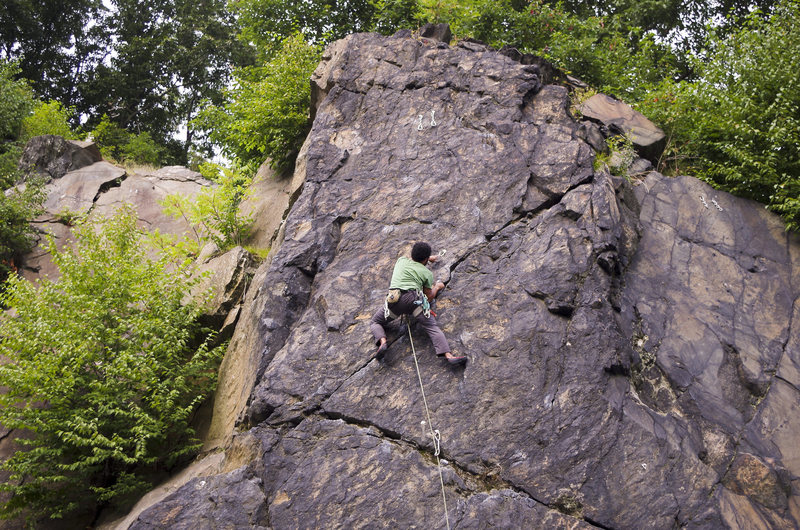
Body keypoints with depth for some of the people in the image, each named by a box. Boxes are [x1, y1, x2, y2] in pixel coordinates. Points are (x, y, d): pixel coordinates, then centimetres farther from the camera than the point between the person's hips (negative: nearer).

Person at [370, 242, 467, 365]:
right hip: (414, 299, -2)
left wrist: (428, 259, 68)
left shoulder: (401, 260, 26)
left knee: (375, 322, 19)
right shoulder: (427, 273, 18)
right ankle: (448, 355, -26)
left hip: (394, 300, 2)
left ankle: (382, 341, -11)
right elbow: (429, 298, 22)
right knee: (432, 327, -5)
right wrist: (437, 287, 41)